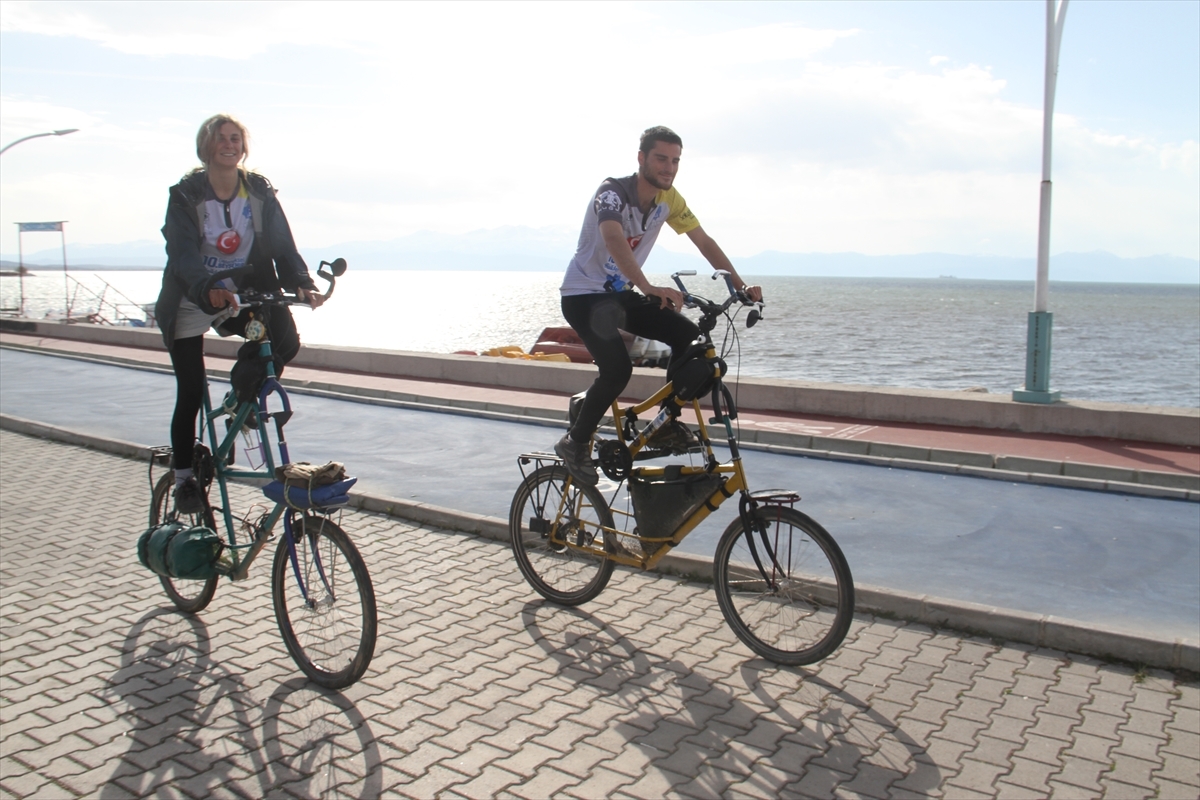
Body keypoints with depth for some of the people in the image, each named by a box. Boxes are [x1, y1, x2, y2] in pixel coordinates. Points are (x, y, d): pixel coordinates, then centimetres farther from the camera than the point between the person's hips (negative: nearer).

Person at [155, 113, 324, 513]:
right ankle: (184, 477, 16)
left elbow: (282, 244, -9)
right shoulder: (185, 194, -11)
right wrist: (208, 288, -44)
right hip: (192, 302, -2)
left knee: (286, 341, -25)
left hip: (243, 295, 2)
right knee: (191, 393, -2)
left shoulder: (260, 191, -3)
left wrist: (302, 283, -29)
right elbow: (182, 253, -24)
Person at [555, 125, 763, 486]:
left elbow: (704, 243, 2)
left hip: (621, 294, 7)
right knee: (618, 368, -27)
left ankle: (668, 420, 5)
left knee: (689, 337, -10)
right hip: (583, 296, -7)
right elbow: (614, 240, -43)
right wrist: (649, 288, -58)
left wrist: (740, 286, -9)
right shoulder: (613, 192, -23)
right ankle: (574, 443, -8)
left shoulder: (668, 199, -2)